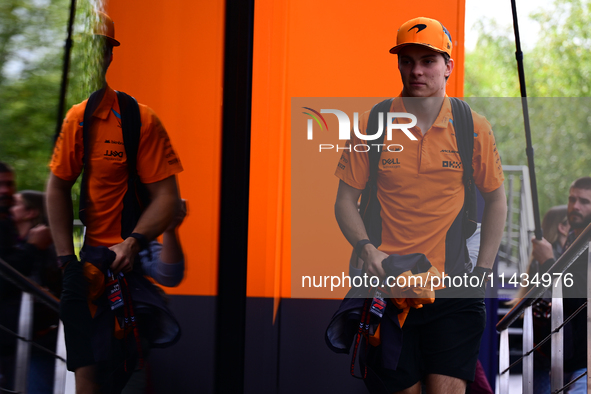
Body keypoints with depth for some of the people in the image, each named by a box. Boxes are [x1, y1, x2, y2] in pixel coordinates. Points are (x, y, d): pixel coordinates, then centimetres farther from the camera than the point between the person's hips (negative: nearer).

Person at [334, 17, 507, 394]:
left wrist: (483, 271, 5)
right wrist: (367, 249, -11)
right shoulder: (372, 125, 0)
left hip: (454, 287, 0)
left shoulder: (474, 128, 1)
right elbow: (345, 200, 6)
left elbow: (496, 199, 11)